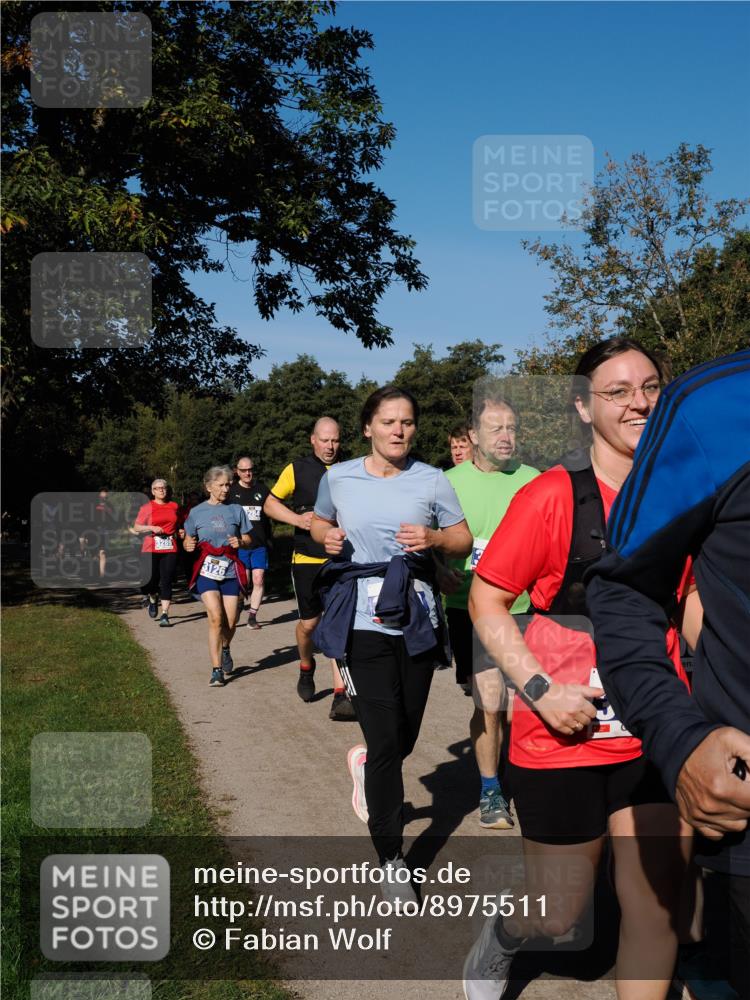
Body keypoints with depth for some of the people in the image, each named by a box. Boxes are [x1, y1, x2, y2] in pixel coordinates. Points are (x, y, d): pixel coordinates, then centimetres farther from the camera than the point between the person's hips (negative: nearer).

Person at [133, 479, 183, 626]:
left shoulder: (174, 506, 11)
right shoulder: (146, 508, 3)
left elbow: (180, 523, 28)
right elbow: (136, 528, 0)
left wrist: (180, 532, 8)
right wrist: (151, 527, -14)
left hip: (170, 549, 2)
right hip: (151, 549, -1)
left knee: (167, 582, -4)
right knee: (152, 580, -2)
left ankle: (164, 615, -3)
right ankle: (152, 600, 33)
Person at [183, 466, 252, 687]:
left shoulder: (236, 510, 7)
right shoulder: (197, 512, 5)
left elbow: (248, 540, 13)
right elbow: (188, 541, 13)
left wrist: (240, 542, -9)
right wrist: (188, 545, -10)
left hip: (230, 571, 2)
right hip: (206, 571, -1)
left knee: (230, 622, 2)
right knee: (216, 617, -16)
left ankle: (225, 649, 36)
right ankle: (216, 670, -9)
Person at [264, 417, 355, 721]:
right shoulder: (297, 470, 1)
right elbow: (270, 503, 7)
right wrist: (297, 519, -9)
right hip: (307, 559, -1)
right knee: (308, 623, 9)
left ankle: (340, 696, -6)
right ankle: (306, 667, 40)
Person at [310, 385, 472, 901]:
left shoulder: (432, 481, 3)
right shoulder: (338, 478, 4)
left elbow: (464, 540, 7)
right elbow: (319, 523, 20)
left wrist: (434, 538, -14)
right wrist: (327, 538, -3)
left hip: (417, 617, 2)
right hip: (364, 619, -2)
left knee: (406, 733, 12)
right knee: (385, 738, -6)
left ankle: (366, 763, 49)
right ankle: (391, 860, 9)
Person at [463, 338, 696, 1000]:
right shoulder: (551, 496, -13)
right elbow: (486, 601, -8)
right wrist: (539, 689, -19)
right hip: (562, 736, -3)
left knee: (657, 909, 9)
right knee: (559, 915, 10)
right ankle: (503, 934, 45)